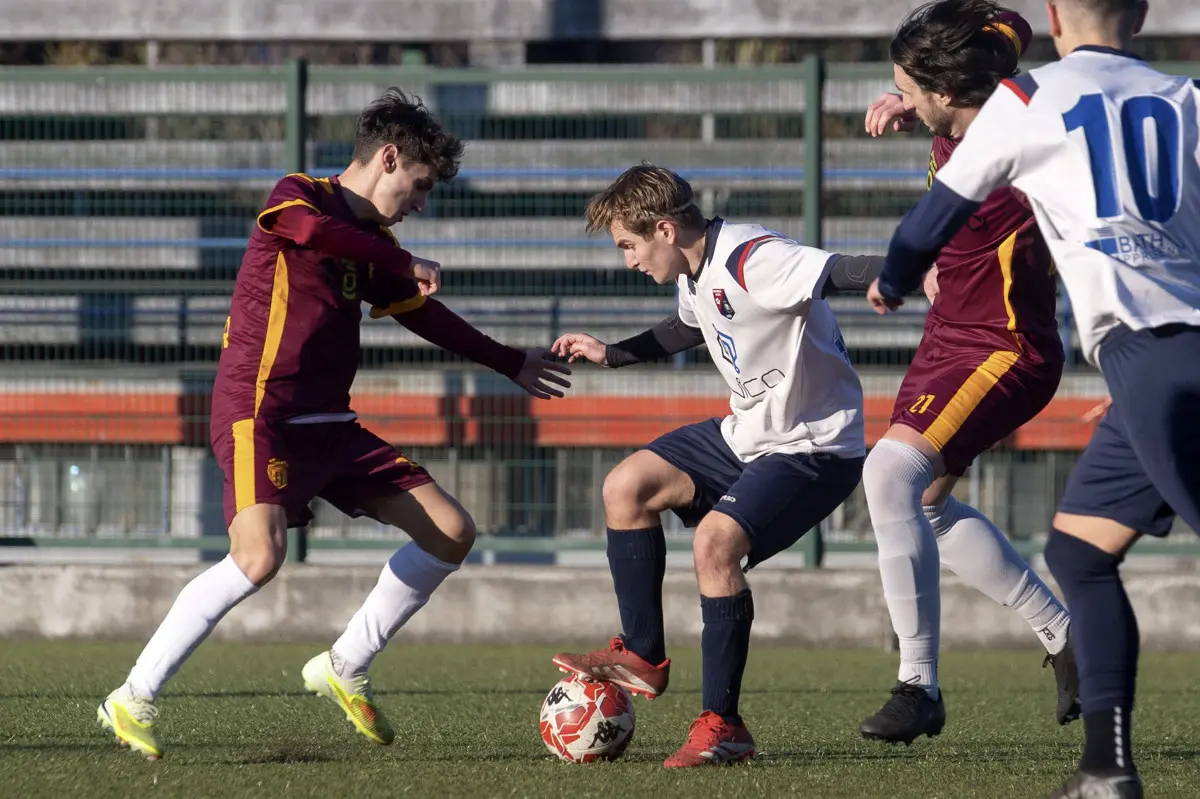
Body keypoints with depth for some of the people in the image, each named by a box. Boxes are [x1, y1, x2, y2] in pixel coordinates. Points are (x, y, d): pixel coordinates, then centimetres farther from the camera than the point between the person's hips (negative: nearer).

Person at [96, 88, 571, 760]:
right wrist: (406, 264, -19)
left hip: (330, 426, 9)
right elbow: (312, 229, -29)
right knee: (260, 558, -30)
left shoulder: (375, 246, 18)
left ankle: (347, 669, 17)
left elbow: (422, 313, 34)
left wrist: (512, 364, 42)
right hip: (260, 412, -9)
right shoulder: (298, 195, -4)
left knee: (453, 533, 4)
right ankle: (134, 699, -17)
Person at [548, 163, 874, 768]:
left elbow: (832, 271, -43)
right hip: (748, 433, 10)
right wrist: (611, 354, 32)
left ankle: (723, 726, -17)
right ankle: (642, 657, 16)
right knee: (626, 486, 6)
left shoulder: (750, 260, -26)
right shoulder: (696, 273, 5)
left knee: (715, 541, -26)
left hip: (815, 446, -10)